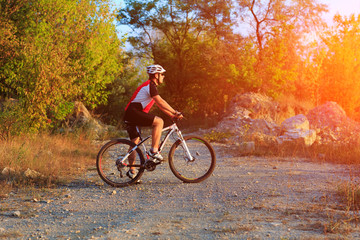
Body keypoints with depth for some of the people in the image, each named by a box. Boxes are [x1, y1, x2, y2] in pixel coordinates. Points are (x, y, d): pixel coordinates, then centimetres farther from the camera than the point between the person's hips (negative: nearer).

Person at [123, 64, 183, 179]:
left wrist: (172, 115, 17)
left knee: (135, 142, 13)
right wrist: (175, 112, -17)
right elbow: (160, 102, -19)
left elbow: (159, 104, 22)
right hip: (133, 113, -11)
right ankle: (154, 150, -19)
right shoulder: (150, 85, -10)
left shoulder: (151, 86, 22)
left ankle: (132, 171, 18)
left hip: (131, 115, 11)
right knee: (159, 121, -20)